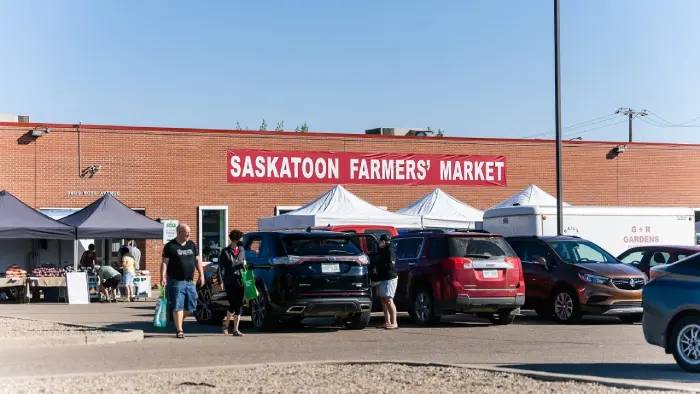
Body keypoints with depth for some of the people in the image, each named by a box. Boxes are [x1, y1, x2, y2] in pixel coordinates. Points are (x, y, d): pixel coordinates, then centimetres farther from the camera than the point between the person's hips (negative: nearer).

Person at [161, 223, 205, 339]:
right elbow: (165, 263, -8)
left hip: (190, 281, 6)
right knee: (178, 306, -5)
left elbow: (198, 260, 16)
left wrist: (201, 275, 9)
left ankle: (178, 321, 30)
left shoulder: (192, 245, 13)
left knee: (191, 307, 7)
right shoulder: (170, 246, -4)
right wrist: (163, 277, -18)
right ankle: (179, 330, 0)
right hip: (176, 281, -6)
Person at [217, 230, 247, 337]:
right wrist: (221, 281, -9)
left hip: (240, 281, 5)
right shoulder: (225, 252, -3)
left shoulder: (242, 250, 11)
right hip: (230, 282, -5)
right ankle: (226, 324, 17)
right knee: (233, 305, -7)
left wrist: (244, 264, 0)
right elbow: (220, 267, -3)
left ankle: (235, 330, 8)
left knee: (239, 306, 3)